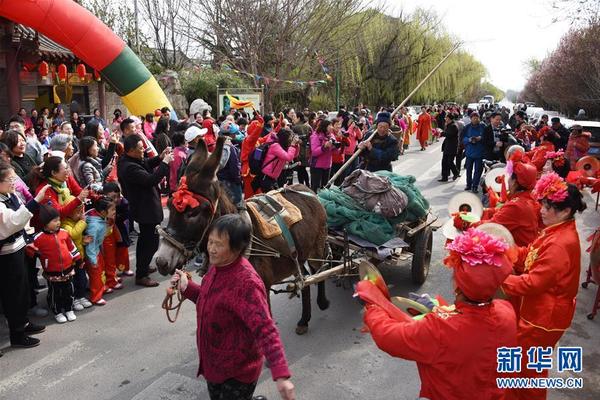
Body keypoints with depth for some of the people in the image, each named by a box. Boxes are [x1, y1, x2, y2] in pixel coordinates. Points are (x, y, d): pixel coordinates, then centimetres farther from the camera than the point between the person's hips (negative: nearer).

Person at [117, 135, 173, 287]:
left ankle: (142, 267, 42)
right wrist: (165, 163, -26)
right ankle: (141, 276, 8)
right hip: (145, 209, -11)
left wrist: (160, 158, -3)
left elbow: (146, 165, 12)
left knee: (145, 238, 26)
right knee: (151, 241, -2)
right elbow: (151, 179, -33)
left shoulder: (127, 160, 0)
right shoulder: (130, 167, -30)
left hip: (142, 206, 11)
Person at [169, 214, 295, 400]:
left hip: (237, 371, -9)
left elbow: (265, 330, -35)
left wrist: (281, 375, -43)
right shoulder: (217, 266, -3)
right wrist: (187, 287, -1)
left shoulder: (246, 283, -30)